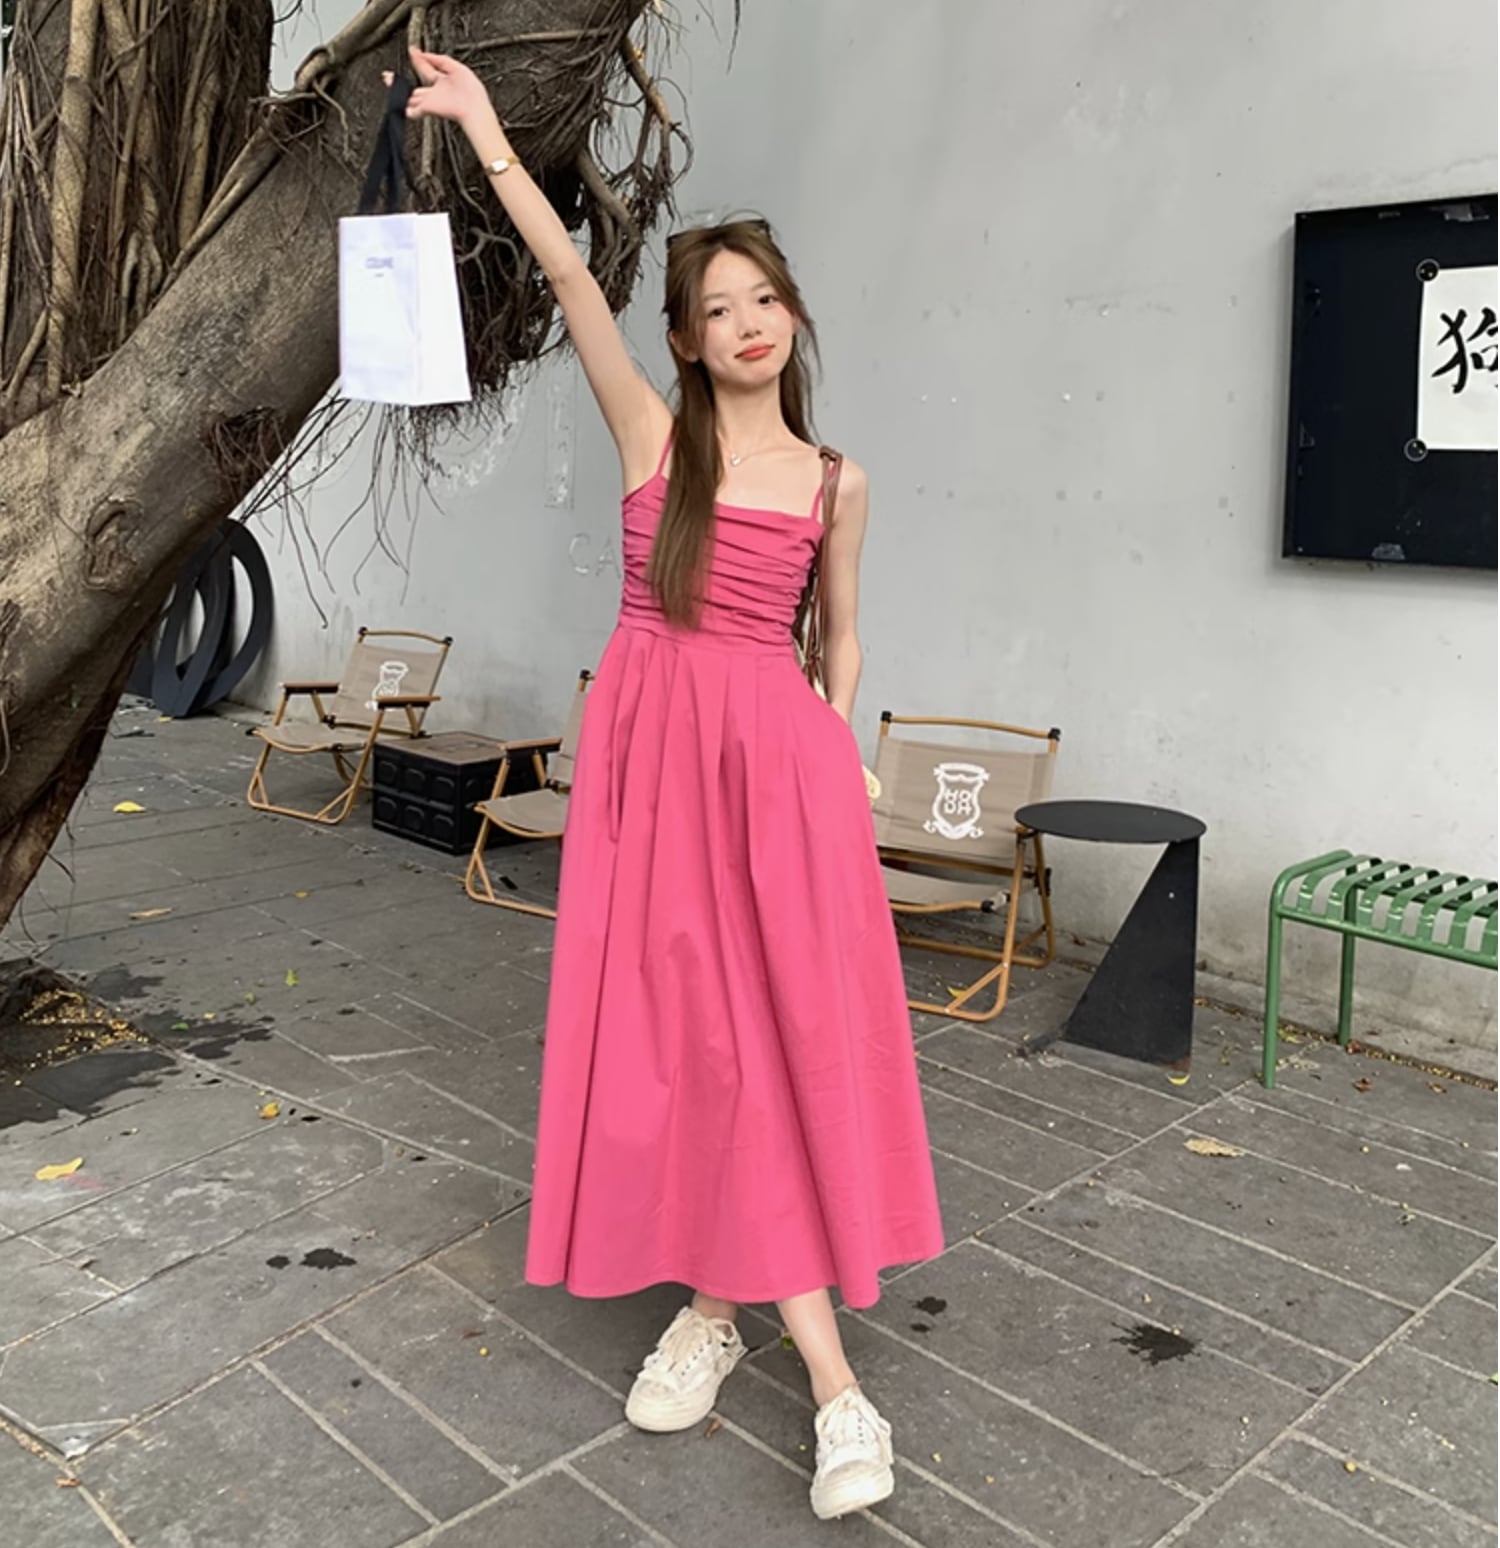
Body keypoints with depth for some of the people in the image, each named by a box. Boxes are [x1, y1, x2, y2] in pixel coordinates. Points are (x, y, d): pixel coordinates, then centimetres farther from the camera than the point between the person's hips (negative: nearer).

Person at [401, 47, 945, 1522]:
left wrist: (838, 761, 9)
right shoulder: (654, 435, 4)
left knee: (781, 1025, -3)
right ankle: (714, 1303, 17)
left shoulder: (834, 483, 7)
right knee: (671, 1024, 3)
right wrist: (484, 129, -1)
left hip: (777, 751, 0)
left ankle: (730, 1303, 8)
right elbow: (569, 278, -1)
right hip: (651, 741, 0)